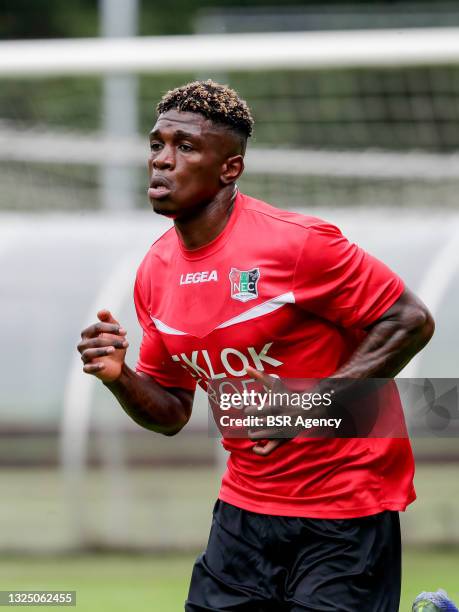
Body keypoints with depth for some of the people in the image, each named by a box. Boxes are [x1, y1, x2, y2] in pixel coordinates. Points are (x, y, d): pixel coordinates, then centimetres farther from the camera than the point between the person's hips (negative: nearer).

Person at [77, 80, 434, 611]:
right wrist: (119, 378, -9)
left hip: (346, 506, -6)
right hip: (247, 503, 6)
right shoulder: (155, 272, 4)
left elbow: (411, 321, -13)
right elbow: (171, 412, 12)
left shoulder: (296, 242, -16)